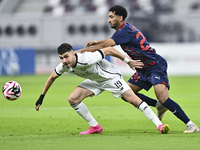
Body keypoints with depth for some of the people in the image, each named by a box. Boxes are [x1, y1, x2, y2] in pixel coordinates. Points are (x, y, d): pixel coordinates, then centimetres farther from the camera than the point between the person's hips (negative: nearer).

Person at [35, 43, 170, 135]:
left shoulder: (87, 59, -37)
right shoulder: (64, 66, -16)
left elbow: (109, 50, -27)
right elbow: (52, 77, 4)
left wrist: (128, 61, -17)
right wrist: (42, 97, 7)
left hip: (111, 77, -7)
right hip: (95, 81, 7)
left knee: (133, 99, -20)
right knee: (73, 99, -8)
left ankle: (159, 124, -18)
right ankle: (95, 127, 4)